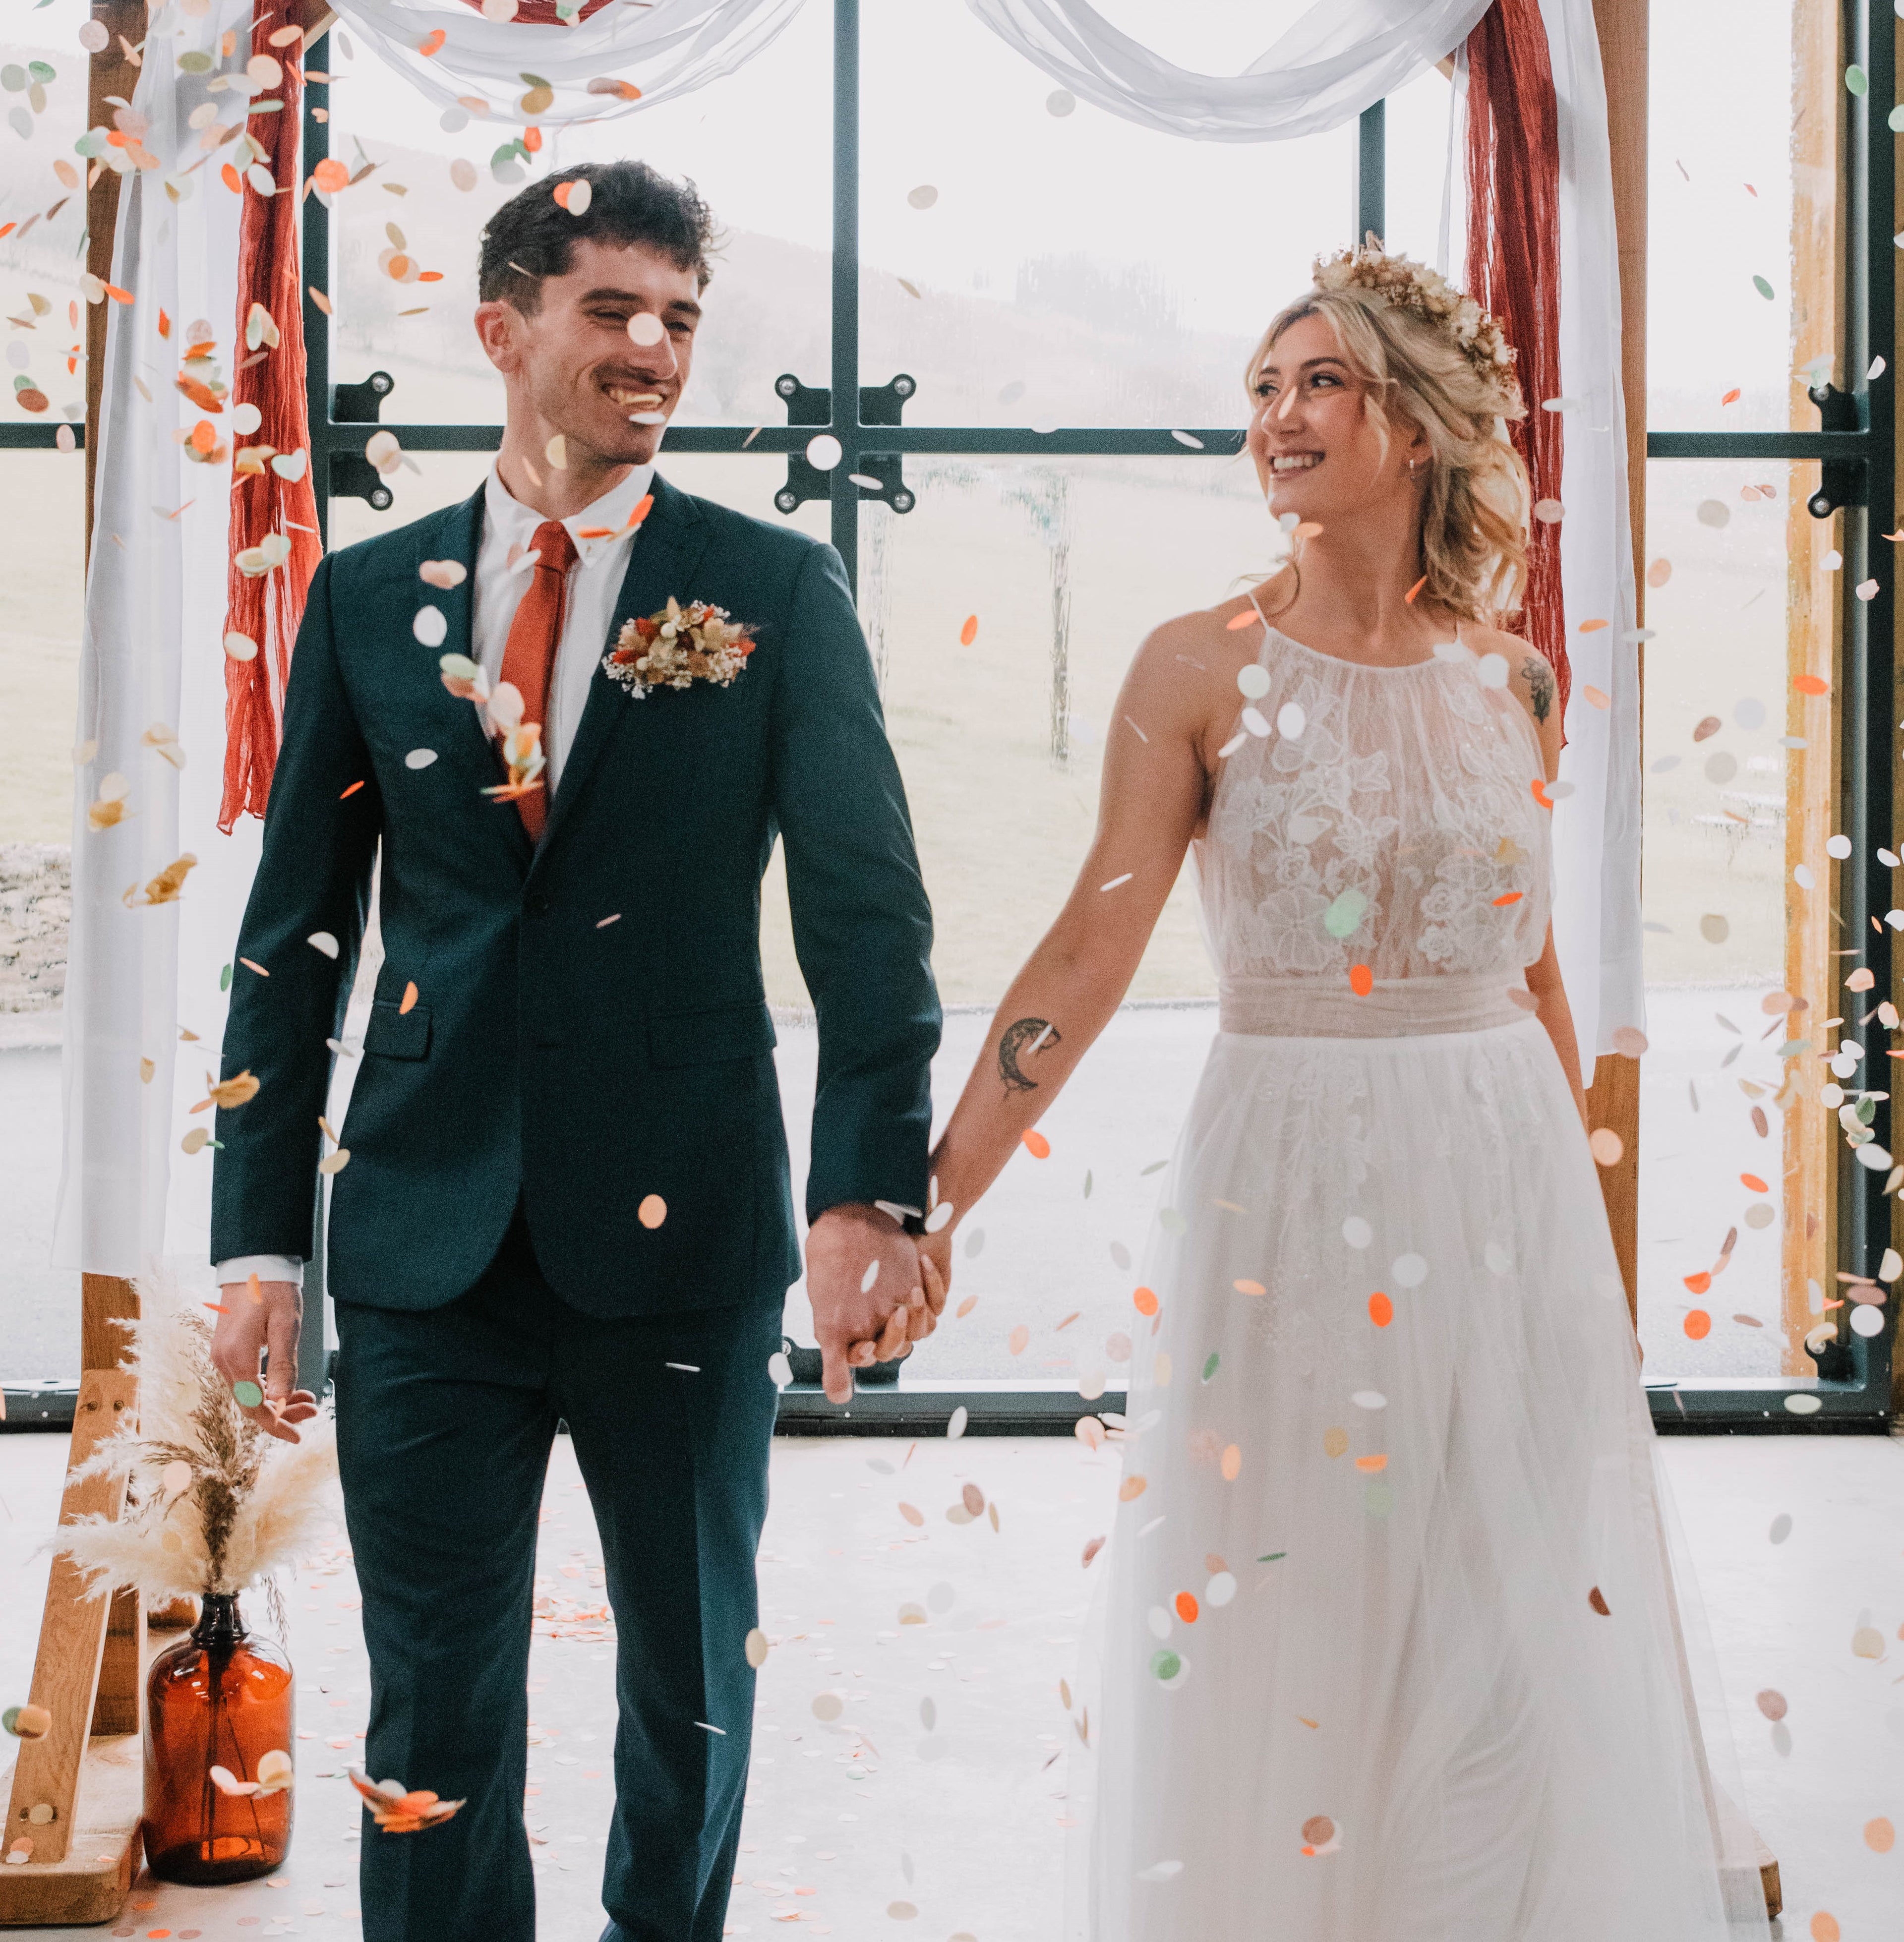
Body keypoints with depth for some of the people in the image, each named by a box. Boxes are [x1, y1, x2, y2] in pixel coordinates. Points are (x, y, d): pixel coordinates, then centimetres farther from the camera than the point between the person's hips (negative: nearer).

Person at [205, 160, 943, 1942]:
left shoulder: (777, 592, 1)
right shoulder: (369, 596, 7)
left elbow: (865, 905, -6)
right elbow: (293, 938, 7)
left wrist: (868, 1191, -19)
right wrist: (259, 1240, 1)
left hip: (683, 1233, -1)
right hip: (427, 1241, 1)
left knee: (693, 1688, 13)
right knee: (434, 1710, 8)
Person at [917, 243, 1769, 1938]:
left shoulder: (1510, 680, 5)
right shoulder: (1203, 668, -4)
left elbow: (1533, 971, 13)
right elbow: (1093, 951, -8)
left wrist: (1587, 1224, 17)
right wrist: (931, 1200, -15)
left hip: (1506, 1186, 3)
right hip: (1285, 1181, -2)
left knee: (1527, 1653, 7)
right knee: (1271, 1661, 5)